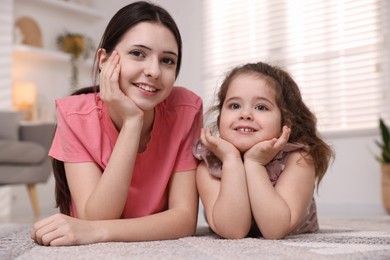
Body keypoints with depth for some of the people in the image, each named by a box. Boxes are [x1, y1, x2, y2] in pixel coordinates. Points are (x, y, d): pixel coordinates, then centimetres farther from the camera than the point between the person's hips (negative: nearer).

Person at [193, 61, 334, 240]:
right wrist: (231, 160, -36)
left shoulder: (298, 160, -25)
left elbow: (275, 230, -33)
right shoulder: (208, 165, -21)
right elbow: (232, 231, -32)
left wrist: (254, 163, -38)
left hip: (292, 245, 0)